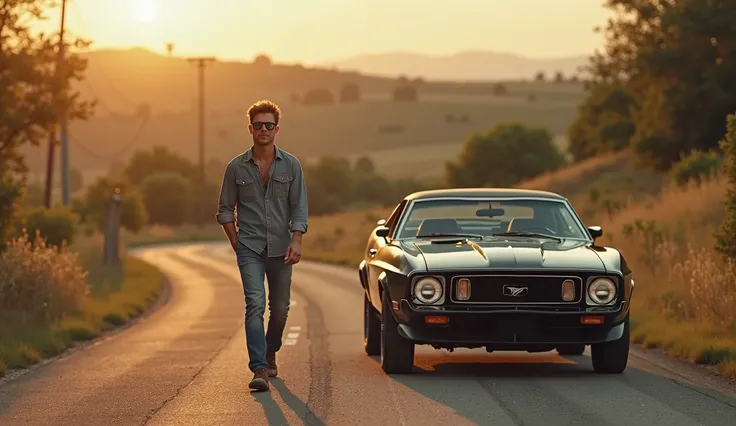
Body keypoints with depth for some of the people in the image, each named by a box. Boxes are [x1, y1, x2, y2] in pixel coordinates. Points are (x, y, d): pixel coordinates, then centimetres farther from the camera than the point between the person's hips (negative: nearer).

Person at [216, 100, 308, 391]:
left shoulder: (291, 166, 3)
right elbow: (225, 209, 9)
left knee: (280, 309, 10)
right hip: (249, 248, -2)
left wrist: (296, 241, -13)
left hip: (280, 249, 2)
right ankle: (259, 369, -22)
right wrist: (235, 243, 0)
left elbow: (299, 208, 1)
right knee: (255, 304, -17)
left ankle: (270, 355, 35)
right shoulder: (237, 168, 2)